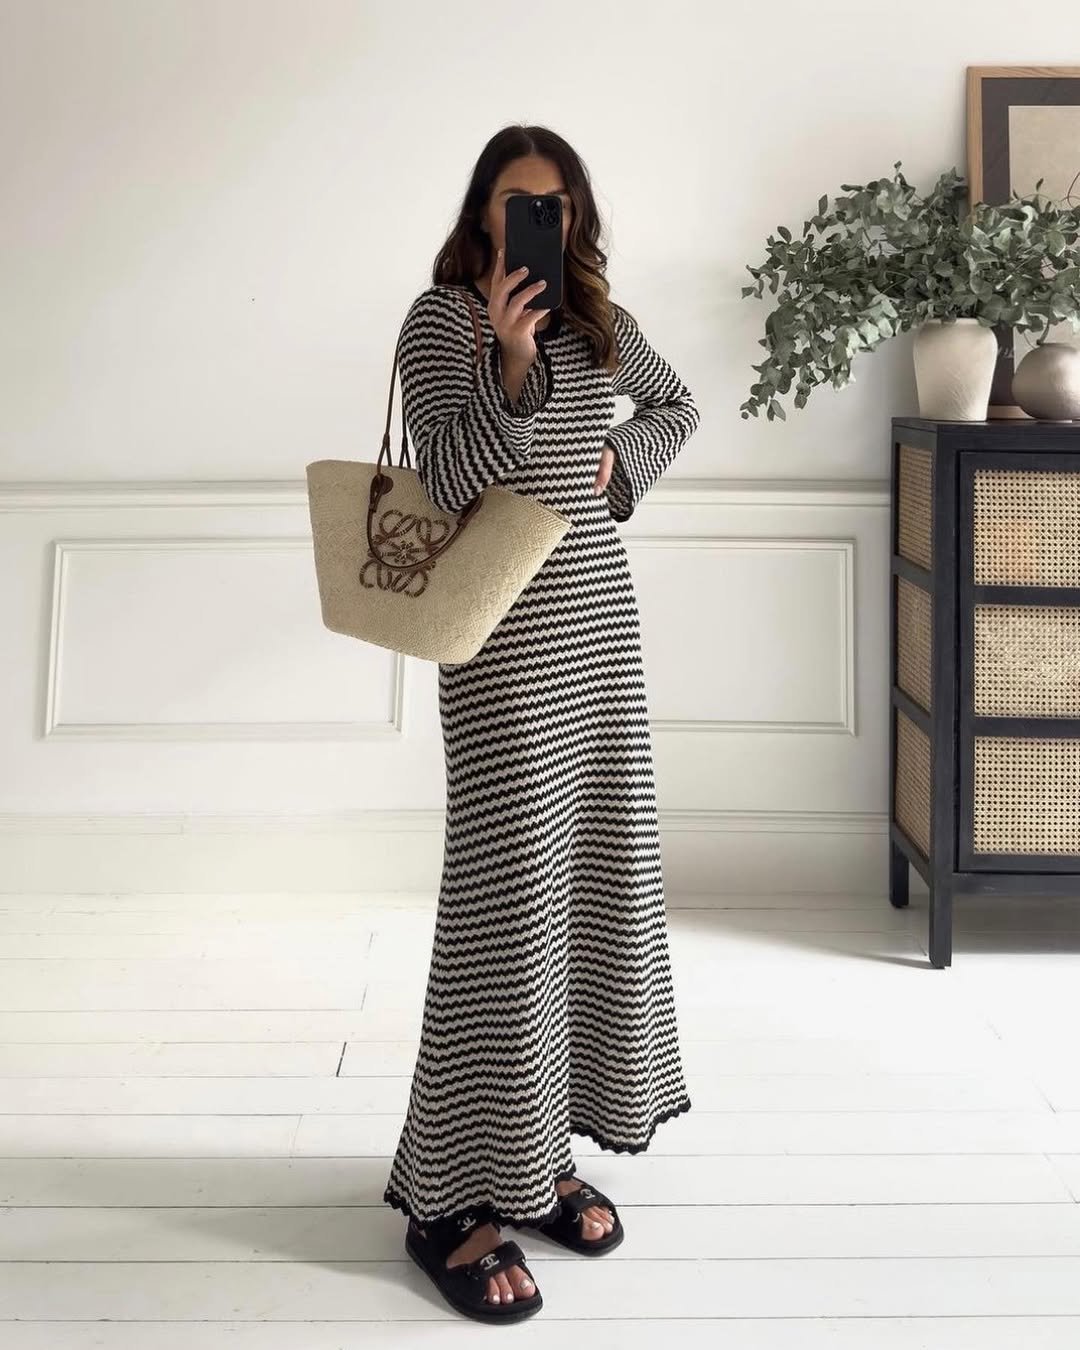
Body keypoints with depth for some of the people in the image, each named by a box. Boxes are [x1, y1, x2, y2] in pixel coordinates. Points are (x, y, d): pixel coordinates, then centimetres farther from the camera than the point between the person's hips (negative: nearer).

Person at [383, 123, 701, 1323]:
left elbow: (675, 402, 31)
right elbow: (443, 481, -14)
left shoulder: (600, 316, 13)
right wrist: (511, 363, -25)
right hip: (504, 629, -7)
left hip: (599, 612, 7)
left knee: (601, 876, 8)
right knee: (508, 895, -9)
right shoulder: (441, 317, -4)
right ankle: (451, 1200, 2)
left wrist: (623, 464, 13)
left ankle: (542, 1149, 23)